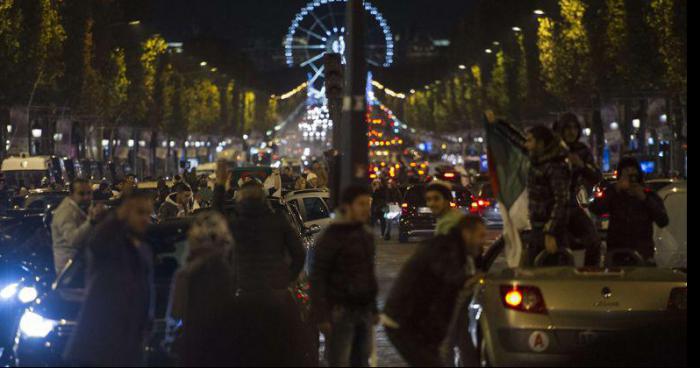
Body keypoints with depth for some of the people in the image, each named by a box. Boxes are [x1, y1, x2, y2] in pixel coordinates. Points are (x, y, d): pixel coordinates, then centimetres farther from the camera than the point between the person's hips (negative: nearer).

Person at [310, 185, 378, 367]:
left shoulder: (367, 236, 13)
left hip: (364, 311, 7)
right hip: (340, 312, -7)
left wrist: (374, 309, 17)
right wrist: (321, 316, -16)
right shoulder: (332, 236, -10)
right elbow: (318, 278, -11)